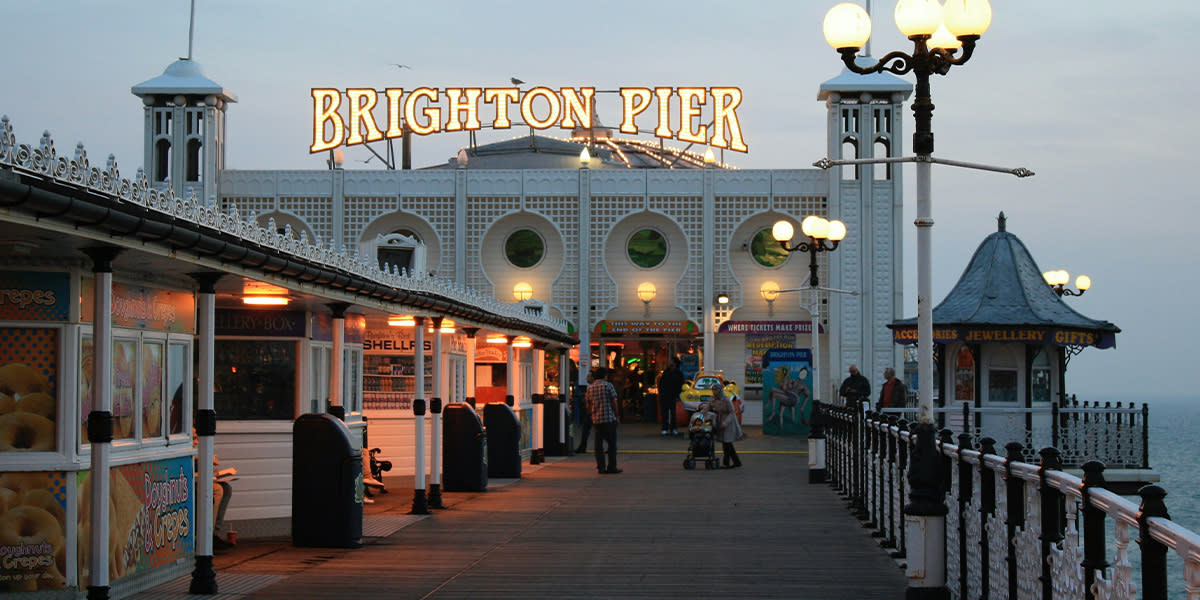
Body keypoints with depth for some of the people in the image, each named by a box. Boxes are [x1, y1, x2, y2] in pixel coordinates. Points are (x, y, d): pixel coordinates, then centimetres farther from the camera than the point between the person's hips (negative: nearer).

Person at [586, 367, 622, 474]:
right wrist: (616, 415, 4)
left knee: (598, 444, 7)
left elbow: (588, 405, 13)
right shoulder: (608, 385, -5)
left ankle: (601, 467, 4)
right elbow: (614, 402, -6)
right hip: (609, 419, -4)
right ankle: (611, 467, 1)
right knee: (612, 443, 3)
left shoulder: (590, 388, 8)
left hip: (596, 420, 4)